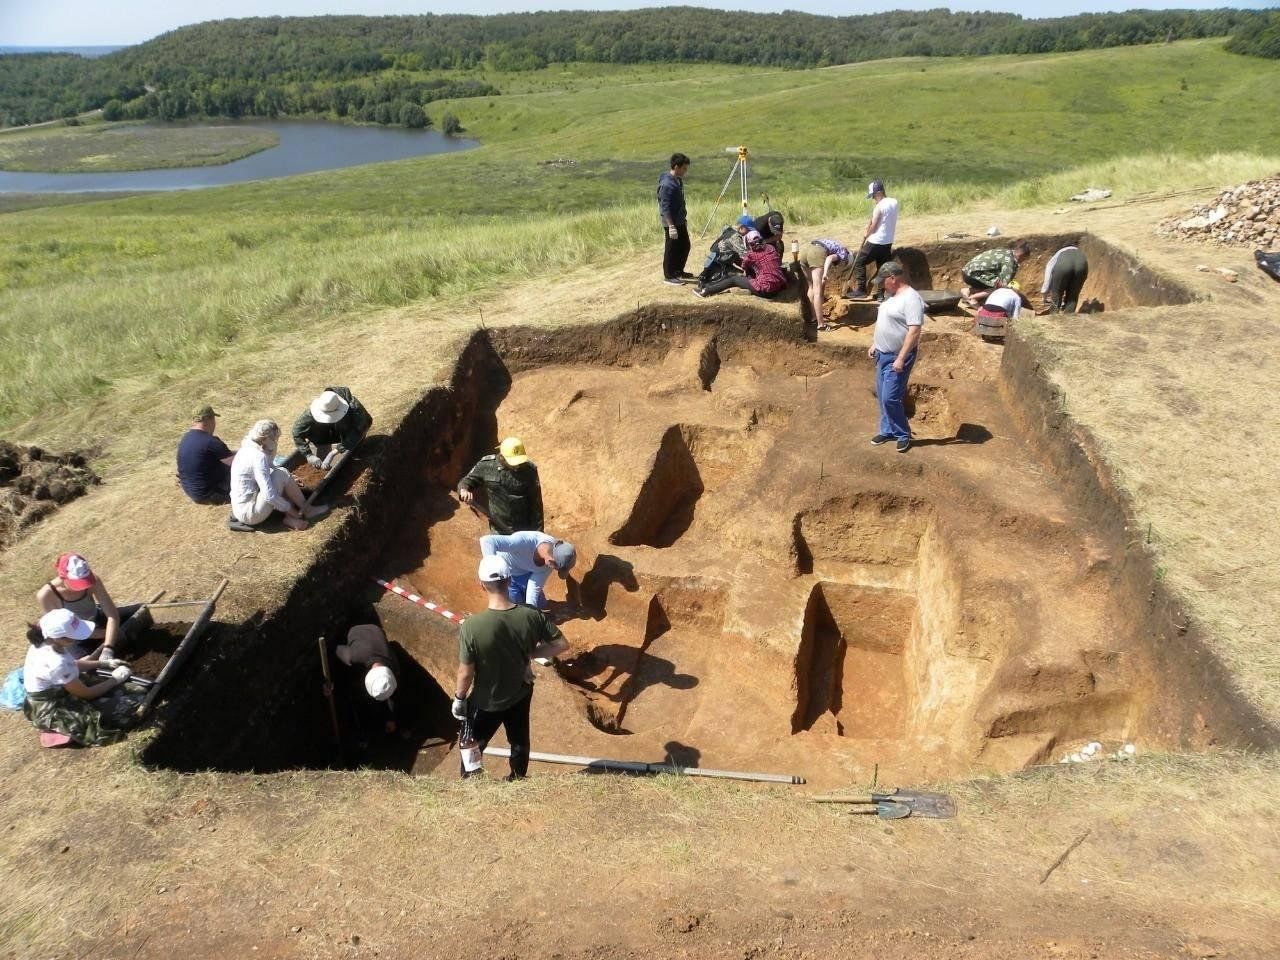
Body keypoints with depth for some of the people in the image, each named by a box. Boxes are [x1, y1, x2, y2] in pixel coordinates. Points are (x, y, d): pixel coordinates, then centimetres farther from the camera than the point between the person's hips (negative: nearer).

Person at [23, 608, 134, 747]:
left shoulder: (46, 643, -12)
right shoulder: (56, 663, -36)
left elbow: (72, 664, 10)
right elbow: (86, 694, -22)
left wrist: (104, 663, 0)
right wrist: (115, 680, -10)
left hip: (55, 691, 9)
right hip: (50, 711, -9)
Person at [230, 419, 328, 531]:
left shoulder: (246, 450, 8)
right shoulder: (258, 457, -21)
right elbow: (269, 496, -26)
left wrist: (290, 482, 13)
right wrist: (291, 509, -12)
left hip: (239, 510, 10)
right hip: (250, 515, -10)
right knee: (282, 474, -11)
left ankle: (290, 518, 3)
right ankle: (306, 510, 4)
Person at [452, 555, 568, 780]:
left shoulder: (472, 626, -33)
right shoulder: (532, 616, -23)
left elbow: (466, 673, -22)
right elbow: (562, 644, -12)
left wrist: (459, 698, -3)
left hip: (486, 702, -3)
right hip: (520, 694, 3)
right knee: (519, 742, 29)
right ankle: (518, 781, 51)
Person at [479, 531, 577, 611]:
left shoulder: (553, 554, -25)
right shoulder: (525, 541, -44)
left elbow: (535, 585, -18)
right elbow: (486, 541, -51)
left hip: (525, 573, 5)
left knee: (541, 605, 15)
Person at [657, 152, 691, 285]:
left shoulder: (678, 180, 8)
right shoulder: (667, 184, -21)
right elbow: (665, 207, -23)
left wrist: (684, 218, 23)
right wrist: (671, 226, -26)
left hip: (680, 221, 10)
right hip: (671, 223, -10)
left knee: (685, 246, 17)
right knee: (671, 249, 0)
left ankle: (679, 271, 31)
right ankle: (669, 276, 10)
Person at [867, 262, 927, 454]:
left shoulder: (911, 298, -20)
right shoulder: (890, 295, 10)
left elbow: (914, 331, -25)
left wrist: (901, 358, -27)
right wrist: (874, 345, 20)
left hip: (897, 357, -9)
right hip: (883, 355, 9)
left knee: (890, 398, -9)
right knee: (882, 397, 13)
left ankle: (903, 434, 6)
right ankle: (887, 431, 27)